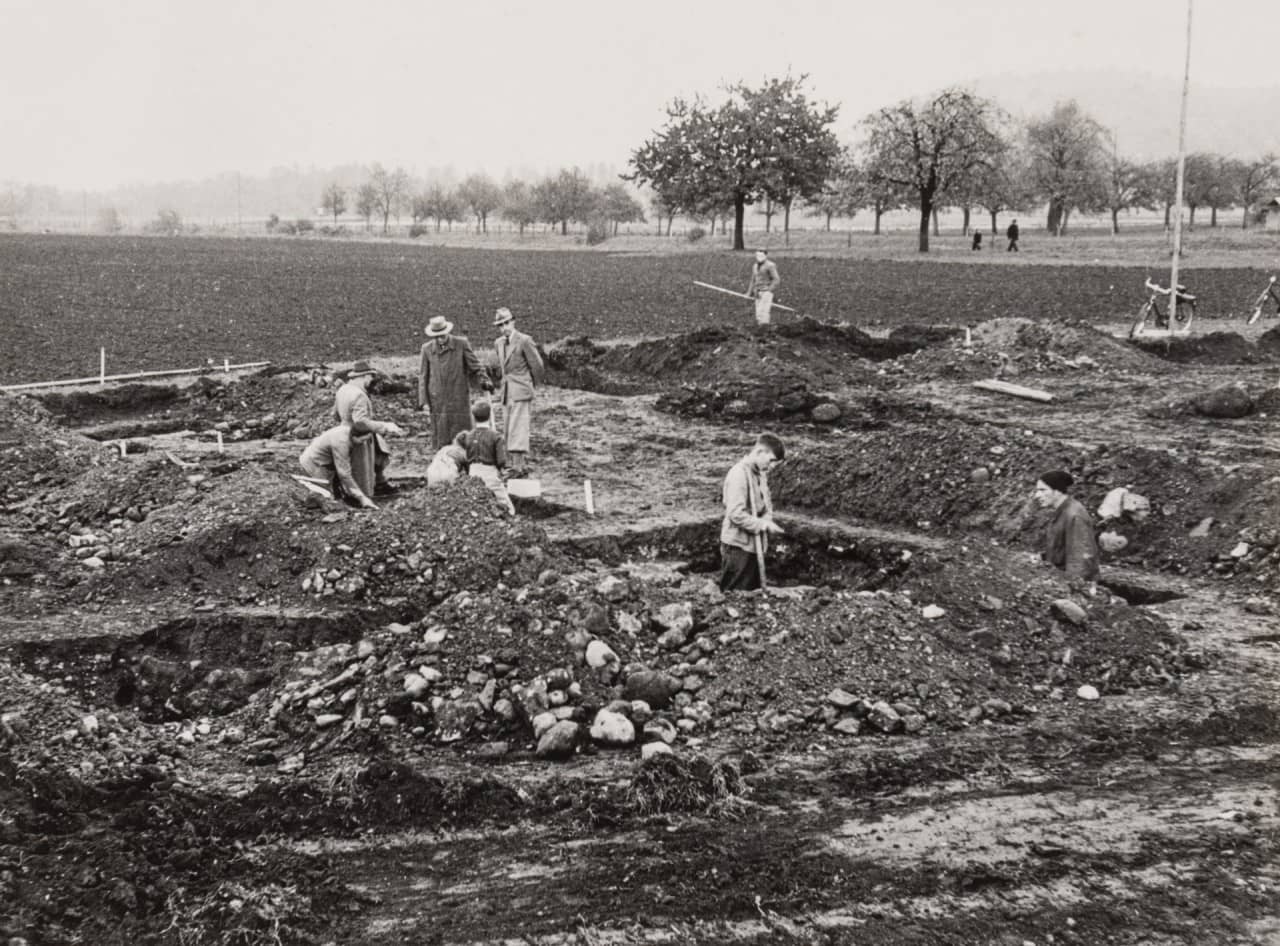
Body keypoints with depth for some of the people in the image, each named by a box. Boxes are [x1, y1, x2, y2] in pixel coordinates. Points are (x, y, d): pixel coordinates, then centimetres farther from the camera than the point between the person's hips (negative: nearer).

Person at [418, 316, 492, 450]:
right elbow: (423, 376, 9)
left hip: (459, 400, -2)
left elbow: (475, 368, 1)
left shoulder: (462, 344, -3)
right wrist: (424, 401, 2)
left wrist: (484, 381, -18)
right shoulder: (427, 349, 4)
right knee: (441, 439, 2)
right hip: (438, 402, 2)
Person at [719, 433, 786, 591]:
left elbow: (766, 506, 17)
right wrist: (763, 525, -21)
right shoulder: (739, 474, -18)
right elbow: (736, 514, -24)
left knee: (753, 593, 13)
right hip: (738, 545, -9)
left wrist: (767, 521, -5)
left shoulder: (761, 474, 10)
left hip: (756, 544, 9)